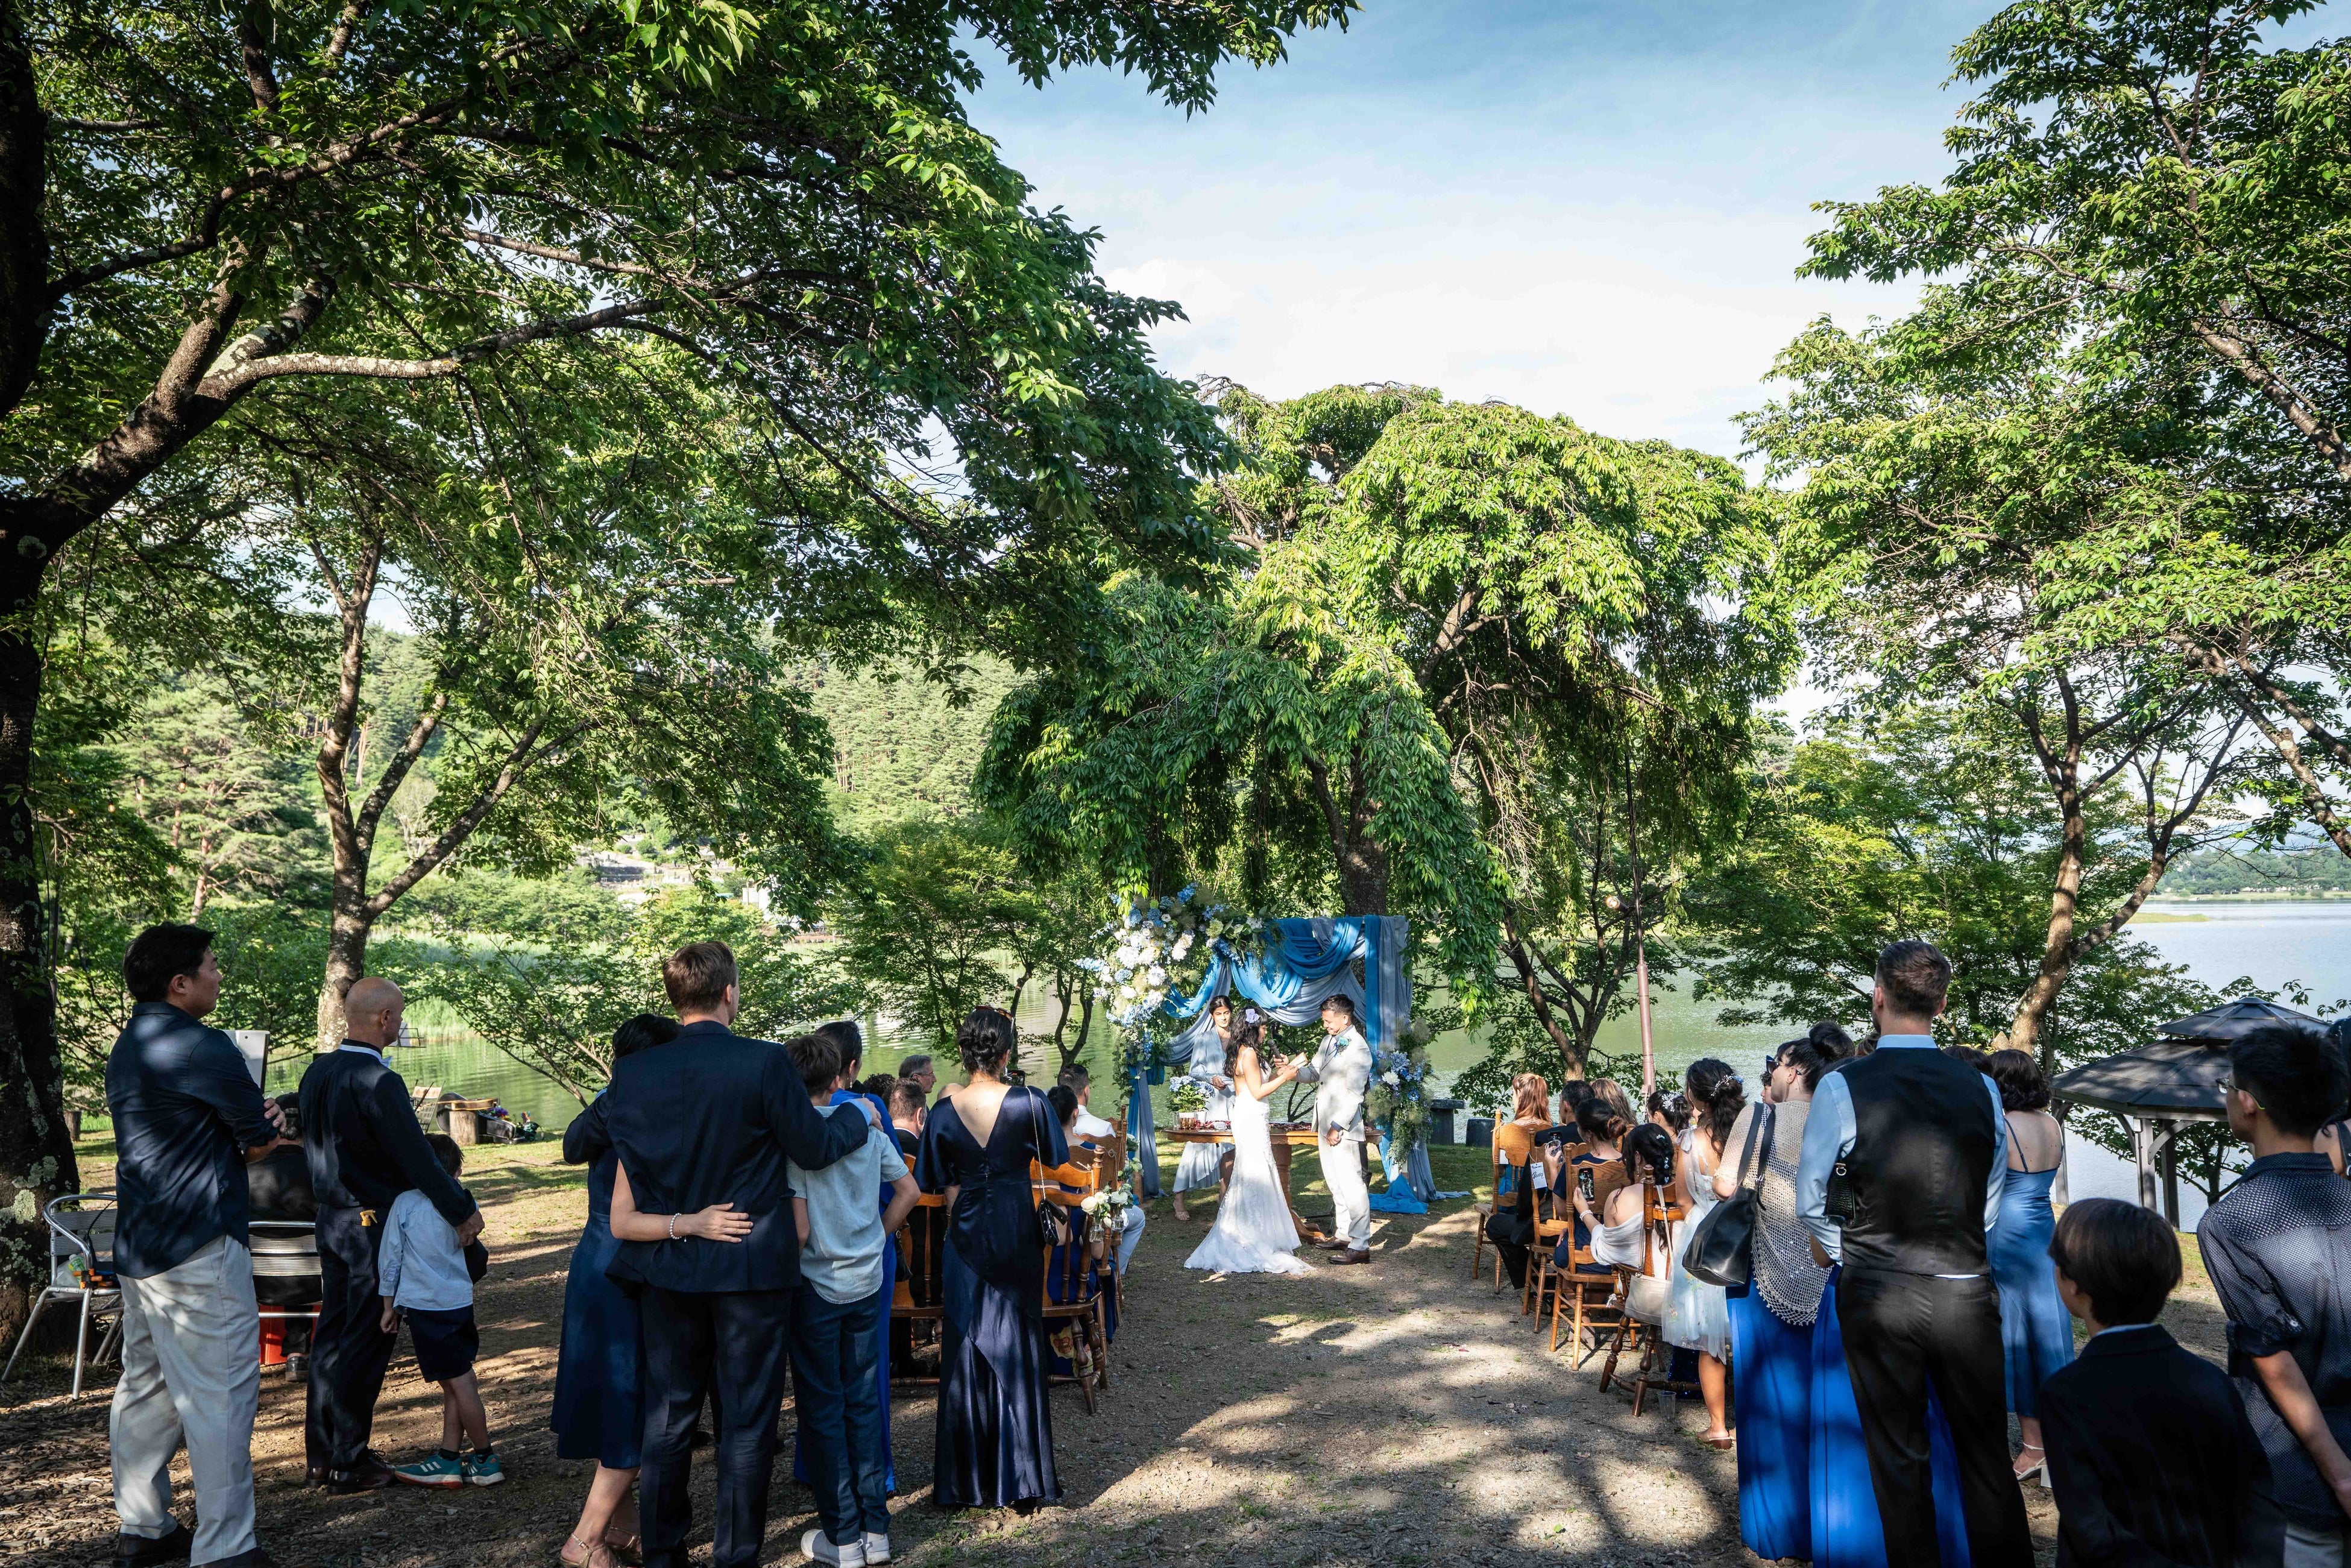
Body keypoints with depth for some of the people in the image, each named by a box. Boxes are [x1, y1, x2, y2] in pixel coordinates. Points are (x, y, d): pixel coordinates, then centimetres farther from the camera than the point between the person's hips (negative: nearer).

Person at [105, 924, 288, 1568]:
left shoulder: (128, 1047, 14)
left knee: (146, 1386, 17)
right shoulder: (200, 1046, -17)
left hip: (137, 1244, 10)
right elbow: (262, 1141, -11)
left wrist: (257, 1124, -1)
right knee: (222, 1394, -5)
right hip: (198, 1248, -10)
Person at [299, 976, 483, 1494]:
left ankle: (322, 1451, 27)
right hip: (372, 1225, -8)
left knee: (331, 1333, 16)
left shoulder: (317, 1072, 4)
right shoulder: (377, 1082, -22)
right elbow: (418, 1158, -23)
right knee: (365, 1344, 1)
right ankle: (348, 1465, 8)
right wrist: (464, 1211, -16)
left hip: (330, 1217, 9)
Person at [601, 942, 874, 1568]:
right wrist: (859, 1115, 10)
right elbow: (816, 1149, -9)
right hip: (752, 1269, -4)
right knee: (746, 1421, 9)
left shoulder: (630, 1073, -4)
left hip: (668, 1271, 4)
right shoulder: (765, 1063, -17)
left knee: (667, 1418, 17)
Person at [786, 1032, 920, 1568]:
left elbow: (798, 1228, -18)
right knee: (863, 1402, 13)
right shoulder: (869, 1127, -1)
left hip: (815, 1287, -4)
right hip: (865, 1282, 4)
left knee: (822, 1409, 7)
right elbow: (908, 1191, 7)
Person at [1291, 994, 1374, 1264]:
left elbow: (1354, 1094, -19)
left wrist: (1337, 1126, -19)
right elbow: (1314, 1073, 18)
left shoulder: (1359, 1049, -16)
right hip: (1325, 1124, 10)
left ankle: (1360, 1246, -6)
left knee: (1351, 1184, -8)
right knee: (1335, 1183, 17)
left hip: (1343, 1127, -10)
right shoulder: (1329, 1041, 11)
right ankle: (1343, 1235, 28)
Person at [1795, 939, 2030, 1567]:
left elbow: (1810, 1201, -5)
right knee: (1986, 1453, 15)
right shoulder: (1980, 1088, -1)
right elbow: (1990, 1200, 8)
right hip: (1967, 1291, 3)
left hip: (1877, 1296, -2)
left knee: (1899, 1459, 9)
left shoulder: (1842, 1087, -11)